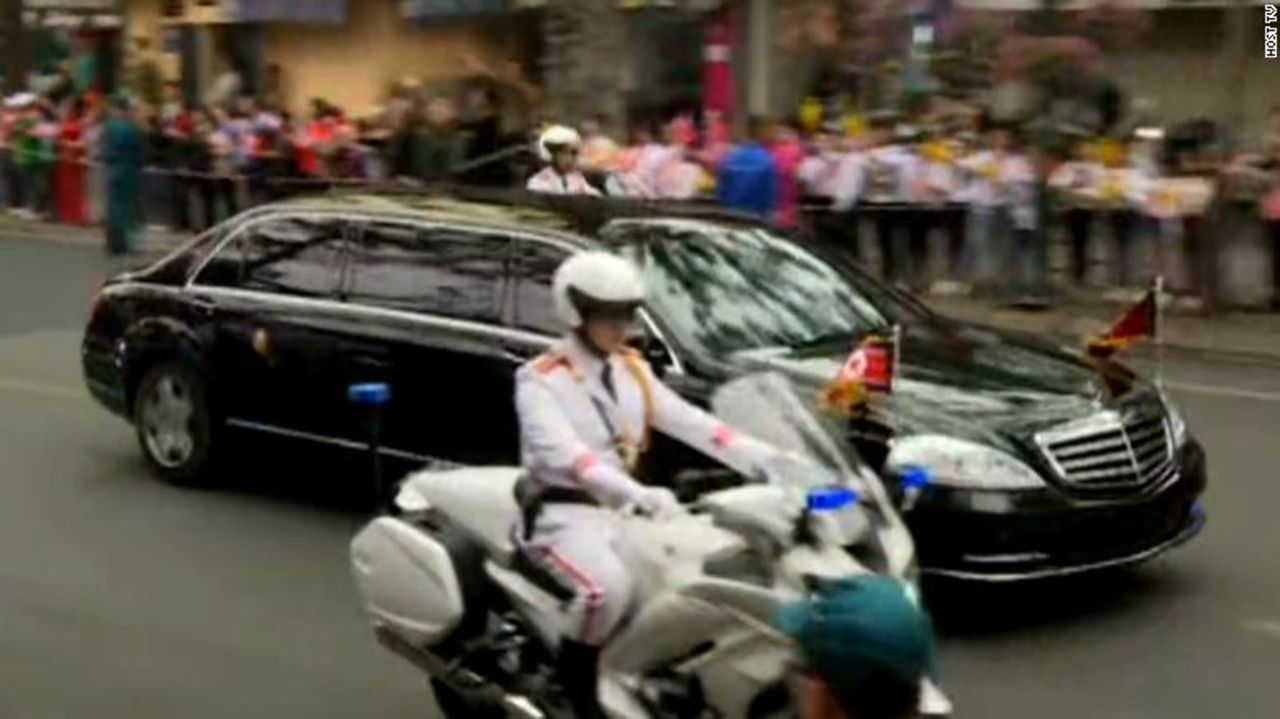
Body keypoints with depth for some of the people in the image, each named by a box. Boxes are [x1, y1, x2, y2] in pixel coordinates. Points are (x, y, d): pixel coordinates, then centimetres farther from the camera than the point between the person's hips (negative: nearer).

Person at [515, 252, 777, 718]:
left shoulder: (632, 371, 10)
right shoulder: (540, 381, -12)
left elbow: (687, 422, 1)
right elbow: (560, 455, -28)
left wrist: (768, 459, -13)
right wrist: (638, 493, -43)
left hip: (622, 509, 7)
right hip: (563, 513, -7)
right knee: (609, 587, -33)